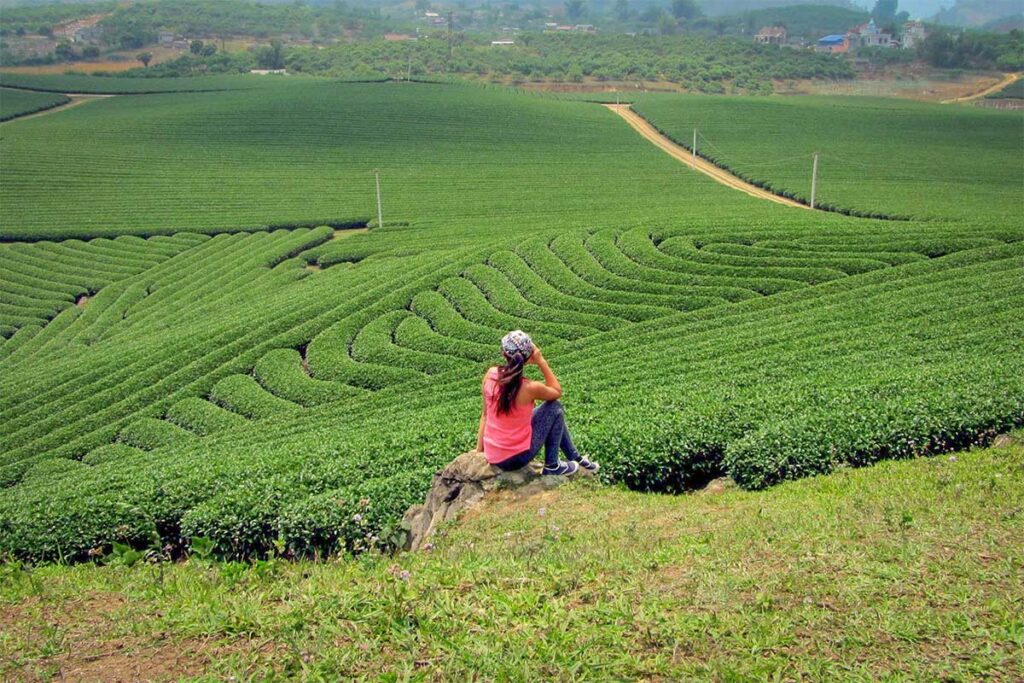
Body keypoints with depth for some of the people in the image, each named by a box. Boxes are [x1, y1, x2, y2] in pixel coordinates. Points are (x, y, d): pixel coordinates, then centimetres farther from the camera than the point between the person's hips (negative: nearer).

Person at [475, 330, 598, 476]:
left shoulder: (490, 374, -9)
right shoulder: (529, 388, -23)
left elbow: (485, 414, 2)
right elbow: (557, 391, -1)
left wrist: (479, 449, 9)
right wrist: (541, 361, -7)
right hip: (517, 457, -6)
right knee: (555, 408, 5)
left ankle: (575, 458, 37)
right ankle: (552, 466, 13)